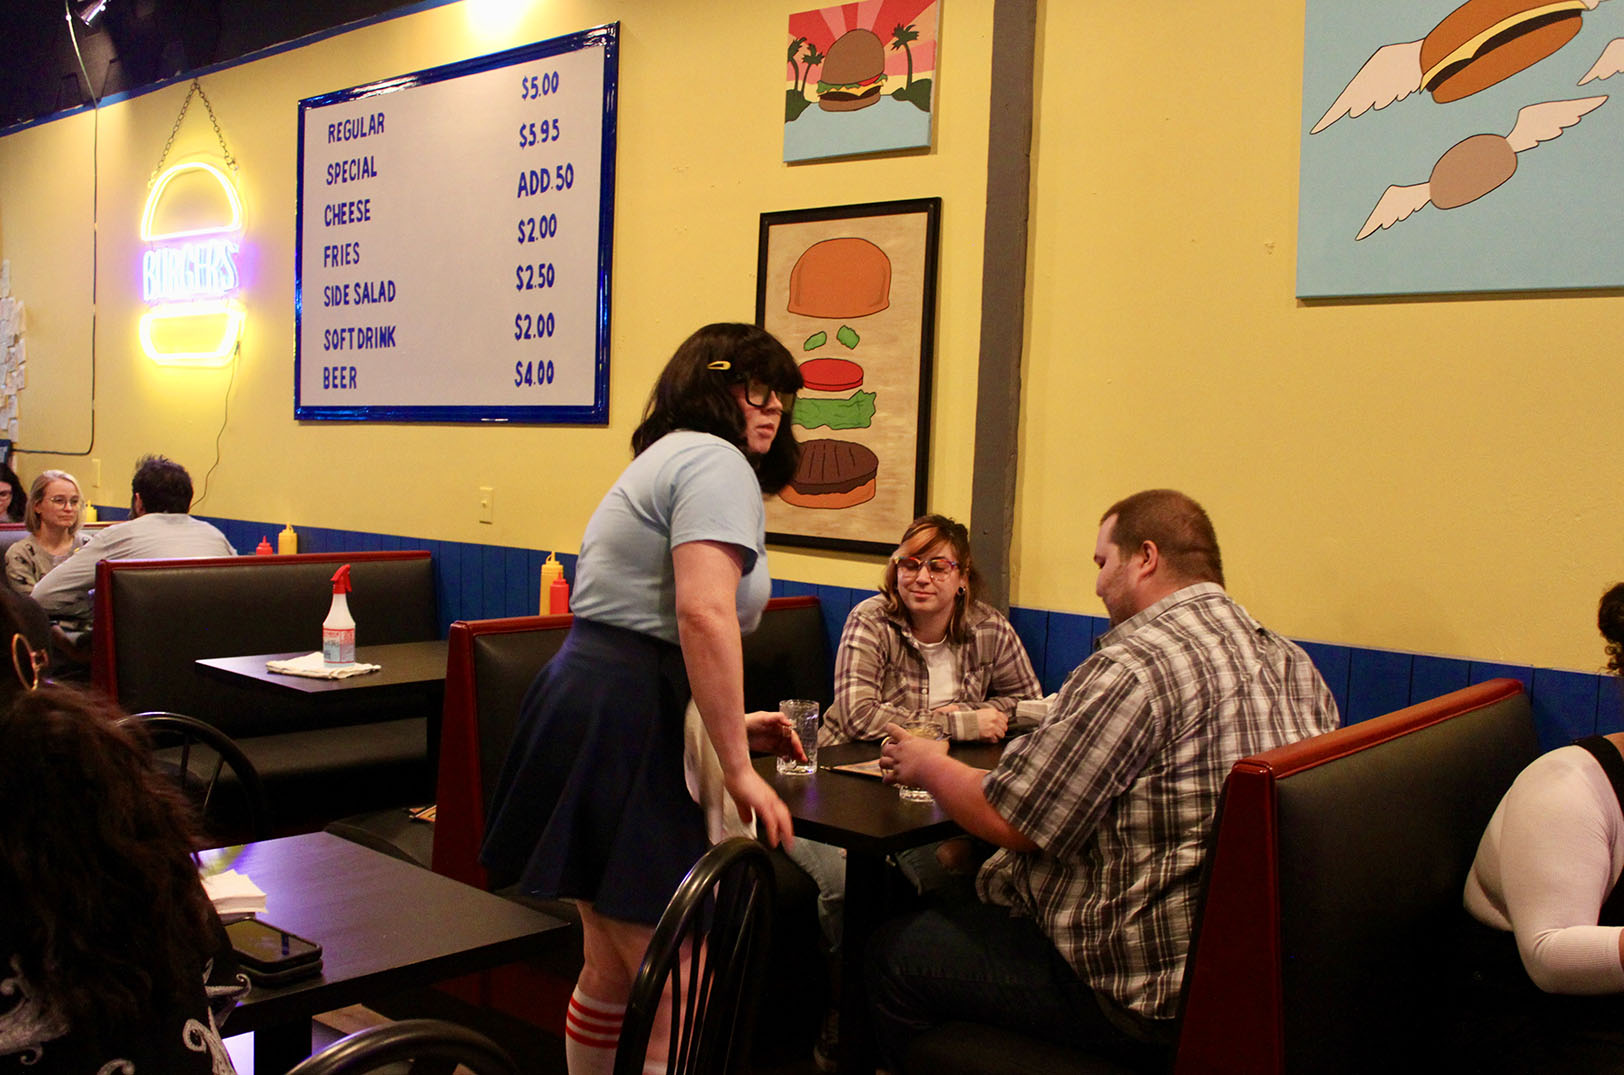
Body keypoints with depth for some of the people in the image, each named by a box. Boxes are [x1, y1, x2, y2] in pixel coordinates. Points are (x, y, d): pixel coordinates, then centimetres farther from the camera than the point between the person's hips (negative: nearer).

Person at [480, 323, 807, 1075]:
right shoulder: (716, 462, -7)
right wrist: (738, 768, -17)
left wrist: (728, 724, 23)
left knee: (613, 970, 21)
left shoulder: (667, 460, 24)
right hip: (620, 730, -11)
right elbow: (703, 615, -22)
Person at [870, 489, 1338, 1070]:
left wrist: (928, 765, 3)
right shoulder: (1293, 664, 6)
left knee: (891, 957, 3)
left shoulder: (1133, 667, -21)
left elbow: (1009, 822, -18)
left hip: (1149, 991, -9)